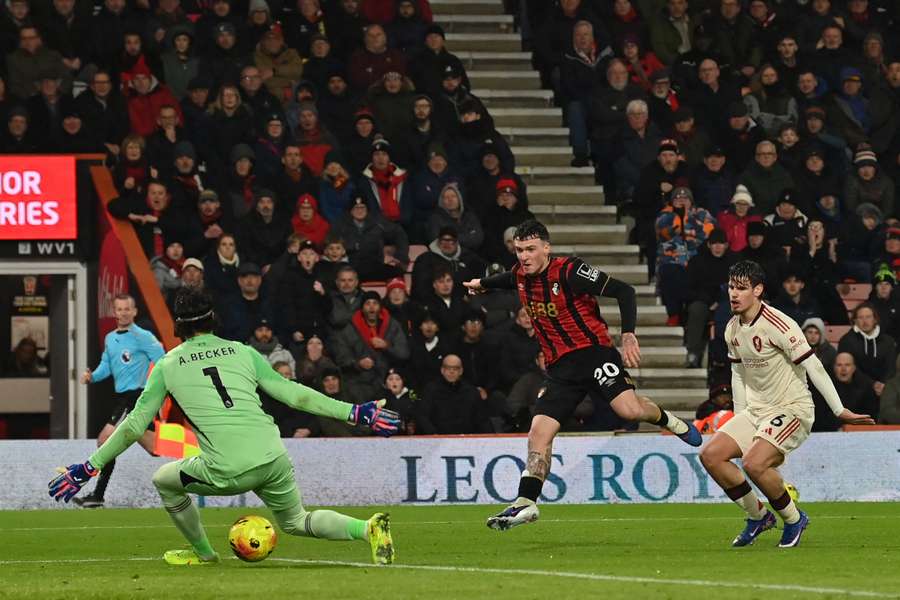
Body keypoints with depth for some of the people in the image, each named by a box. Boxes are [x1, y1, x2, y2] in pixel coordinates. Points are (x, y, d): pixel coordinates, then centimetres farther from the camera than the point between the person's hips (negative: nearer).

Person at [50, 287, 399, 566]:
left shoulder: (167, 365, 11)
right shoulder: (242, 352, 16)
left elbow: (134, 426, 11)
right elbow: (292, 393, 11)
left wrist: (89, 468, 19)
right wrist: (355, 413, 15)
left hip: (228, 473, -3)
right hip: (274, 460, 3)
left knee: (164, 481, 25)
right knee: (295, 523, 25)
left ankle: (202, 552, 36)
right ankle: (369, 529, 0)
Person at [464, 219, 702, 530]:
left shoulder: (569, 271, -14)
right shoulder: (520, 276, 7)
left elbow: (624, 291, -15)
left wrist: (628, 335, -22)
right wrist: (483, 283, 53)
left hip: (592, 351, -6)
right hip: (560, 367, 6)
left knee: (629, 409, -24)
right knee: (539, 431, -6)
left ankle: (667, 420, 10)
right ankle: (525, 503, -3)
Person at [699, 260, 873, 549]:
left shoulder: (778, 325, -20)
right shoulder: (732, 329, 5)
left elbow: (814, 368, -19)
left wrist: (840, 411, -19)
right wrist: (740, 421, 16)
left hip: (792, 408, -8)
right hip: (756, 408, 8)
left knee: (754, 463, -27)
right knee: (711, 455, -6)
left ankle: (794, 518, -2)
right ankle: (758, 516, 10)